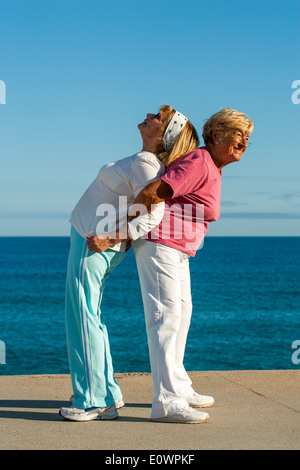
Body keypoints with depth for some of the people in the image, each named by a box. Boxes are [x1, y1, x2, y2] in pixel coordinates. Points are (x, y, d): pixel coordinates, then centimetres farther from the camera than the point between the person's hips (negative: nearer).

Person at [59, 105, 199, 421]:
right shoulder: (144, 162, 9)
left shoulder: (145, 164, -19)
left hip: (92, 245, -10)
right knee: (88, 317, 17)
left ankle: (94, 402, 2)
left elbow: (152, 215, -28)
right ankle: (106, 391, 25)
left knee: (82, 319, -4)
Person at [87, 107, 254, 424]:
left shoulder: (210, 168, 14)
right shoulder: (200, 165, -18)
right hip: (159, 243, -11)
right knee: (165, 315, -13)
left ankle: (178, 388, 24)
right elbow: (149, 194, -25)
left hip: (175, 248, 11)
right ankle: (166, 402, -13)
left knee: (181, 312, 15)